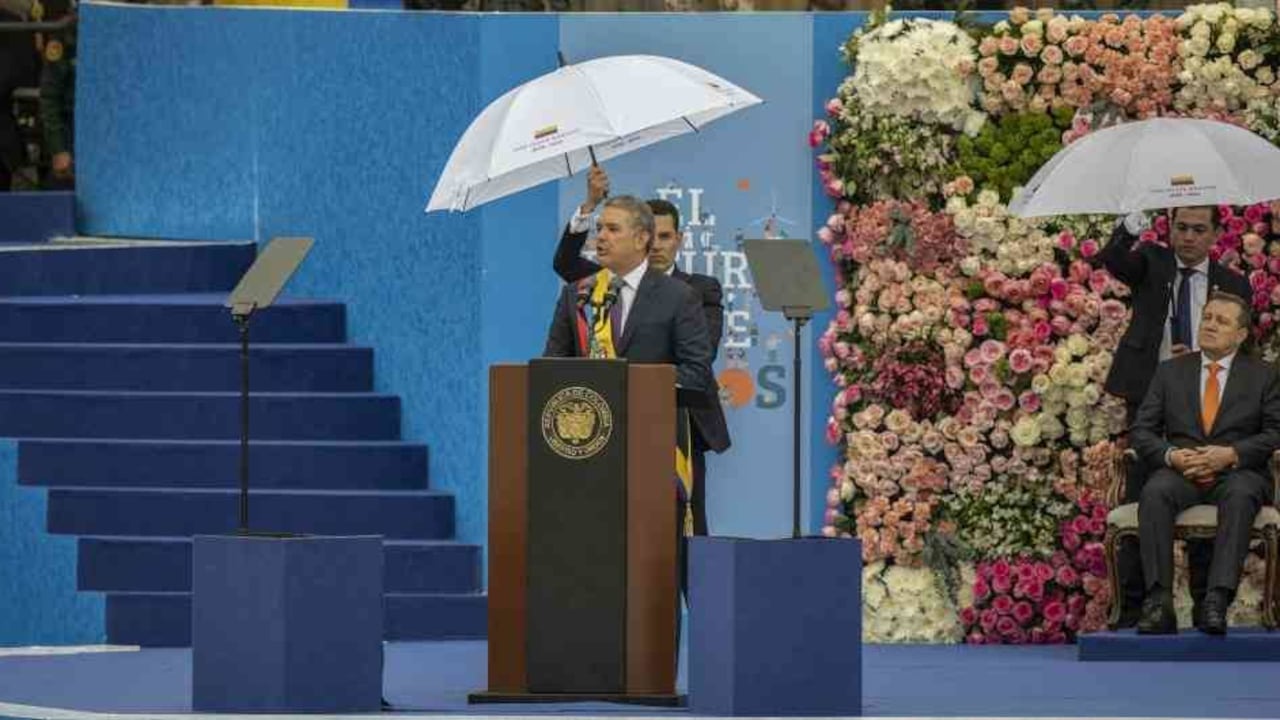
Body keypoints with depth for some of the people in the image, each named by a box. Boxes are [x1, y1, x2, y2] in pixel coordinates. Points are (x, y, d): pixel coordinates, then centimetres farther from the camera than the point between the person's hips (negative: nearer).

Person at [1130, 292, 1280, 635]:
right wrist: (1170, 455, -11)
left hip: (1237, 472, -1)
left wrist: (1232, 454, -14)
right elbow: (1142, 430, 11)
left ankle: (1218, 600, -48)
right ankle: (1159, 602, -40)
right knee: (1155, 492, -34)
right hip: (1180, 473, 1)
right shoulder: (1170, 372, 17)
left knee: (1240, 495, -38)